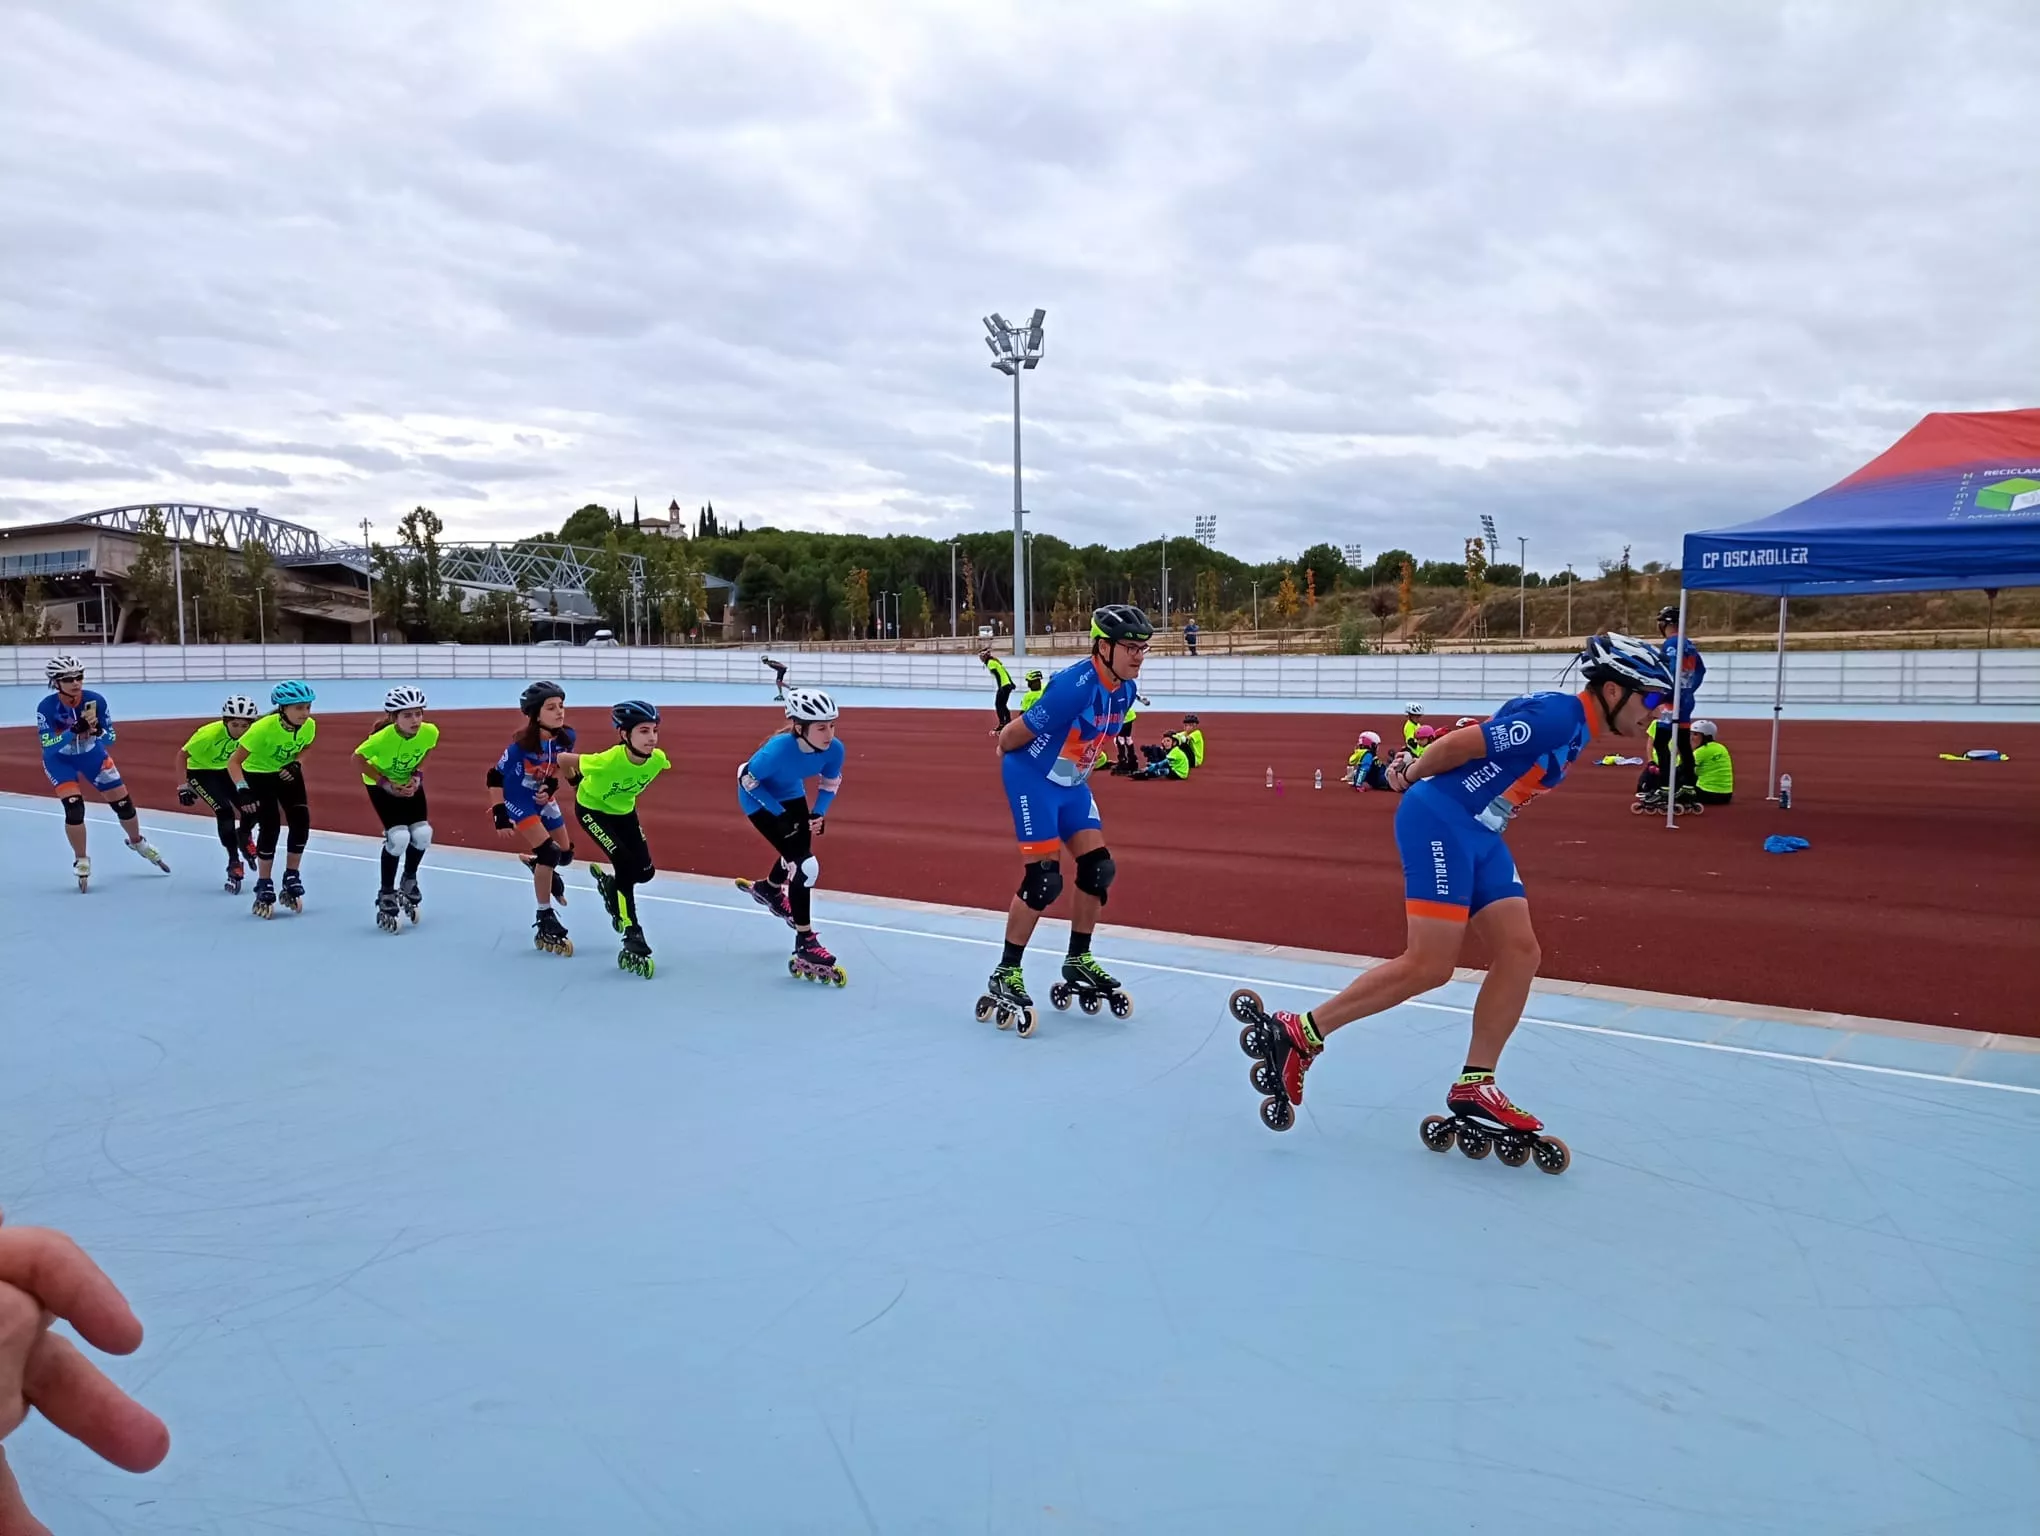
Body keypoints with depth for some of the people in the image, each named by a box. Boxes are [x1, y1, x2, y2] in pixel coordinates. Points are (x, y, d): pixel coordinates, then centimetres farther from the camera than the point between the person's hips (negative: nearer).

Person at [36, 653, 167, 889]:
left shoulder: (96, 700, -23)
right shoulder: (47, 708, -28)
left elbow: (110, 738, -17)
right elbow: (48, 747, -33)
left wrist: (96, 729, -39)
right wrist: (75, 729, -46)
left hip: (92, 755, 3)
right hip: (59, 761, -3)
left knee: (123, 803, 6)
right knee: (74, 807, -19)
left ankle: (137, 842, 35)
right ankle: (81, 861, 1)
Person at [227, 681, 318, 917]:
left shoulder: (309, 725, -20)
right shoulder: (264, 728, -34)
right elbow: (234, 761, -31)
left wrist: (294, 763, -12)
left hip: (287, 773, 5)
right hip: (258, 774, -4)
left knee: (301, 822, -6)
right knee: (270, 827, -12)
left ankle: (291, 880, 13)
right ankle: (264, 888, 3)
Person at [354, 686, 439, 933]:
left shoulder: (430, 732, -25)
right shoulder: (383, 737, -36)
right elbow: (357, 758, -20)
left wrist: (417, 775, -14)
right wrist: (386, 783, -22)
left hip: (409, 783, 4)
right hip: (382, 784, -4)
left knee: (422, 834, -8)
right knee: (399, 837, -18)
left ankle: (409, 883, 21)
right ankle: (386, 897, 1)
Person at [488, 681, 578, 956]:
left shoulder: (567, 736, -15)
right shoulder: (522, 744, -29)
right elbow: (495, 776, -21)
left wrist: (551, 786, -10)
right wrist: (500, 815, -26)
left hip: (542, 798, 6)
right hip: (516, 800, -6)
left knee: (566, 854, 11)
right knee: (549, 852, -19)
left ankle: (537, 864, 50)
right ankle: (545, 924, -9)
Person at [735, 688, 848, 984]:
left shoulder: (834, 749, -26)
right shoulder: (779, 749, -41)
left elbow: (831, 783, -5)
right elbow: (747, 778, -23)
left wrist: (819, 813, -18)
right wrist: (780, 814, -25)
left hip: (791, 793, 6)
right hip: (759, 798, -6)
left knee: (798, 852, 23)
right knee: (805, 864, -16)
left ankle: (769, 889, 59)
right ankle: (805, 946, -5)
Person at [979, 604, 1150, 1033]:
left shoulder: (1124, 690, -2)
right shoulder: (1075, 686, -29)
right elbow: (1010, 737, -21)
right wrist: (1029, 756, -2)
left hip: (1072, 783, 8)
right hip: (1033, 778, -8)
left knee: (1098, 868, 6)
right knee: (1043, 880, -11)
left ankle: (1078, 962, 23)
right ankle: (1004, 977, 2)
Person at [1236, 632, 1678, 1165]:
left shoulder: (1575, 728, 14)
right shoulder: (1555, 715, -17)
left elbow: (1481, 743, 18)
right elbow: (1455, 745, -16)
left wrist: (1413, 772, 15)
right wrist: (1411, 775, 0)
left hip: (1479, 836, 10)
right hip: (1440, 822, -10)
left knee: (1520, 953, 1)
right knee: (1429, 966, -11)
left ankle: (1474, 1092, 9)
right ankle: (1294, 1035, -2)